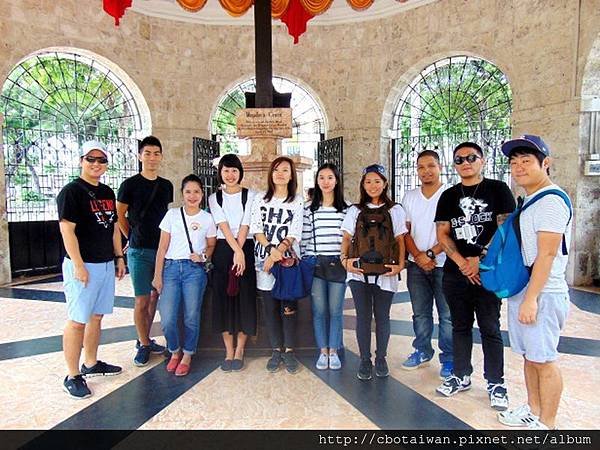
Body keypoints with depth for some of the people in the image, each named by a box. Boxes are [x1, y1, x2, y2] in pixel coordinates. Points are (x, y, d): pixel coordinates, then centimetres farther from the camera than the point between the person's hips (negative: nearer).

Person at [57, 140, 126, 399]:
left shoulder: (107, 193, 14)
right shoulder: (71, 192, -9)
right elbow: (67, 230, -15)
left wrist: (119, 257, 15)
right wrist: (78, 265, -19)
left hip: (106, 265, 8)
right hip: (83, 266, -7)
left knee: (96, 317, 16)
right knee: (77, 320, -1)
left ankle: (91, 364, 30)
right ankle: (73, 377, 9)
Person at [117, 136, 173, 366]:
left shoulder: (166, 186, 9)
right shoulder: (130, 185, -5)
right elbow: (119, 215, 2)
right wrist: (133, 238, 3)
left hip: (162, 249, 5)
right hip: (139, 251, -5)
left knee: (155, 296, 12)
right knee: (142, 299, -1)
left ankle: (144, 339, 28)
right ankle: (144, 345, 15)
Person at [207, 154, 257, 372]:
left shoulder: (250, 196, 4)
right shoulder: (214, 198, 9)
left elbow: (245, 226, -5)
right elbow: (223, 226, -4)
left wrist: (240, 253, -14)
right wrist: (237, 252, -16)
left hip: (246, 249, -1)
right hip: (222, 250, 2)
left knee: (244, 298, 0)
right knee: (223, 298, 3)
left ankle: (239, 352, 14)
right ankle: (229, 352, 16)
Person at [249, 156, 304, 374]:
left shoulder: (297, 201, 5)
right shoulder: (260, 199, 10)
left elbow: (294, 234, -4)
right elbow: (256, 229, 1)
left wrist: (278, 253, -15)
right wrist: (272, 250, -12)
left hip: (289, 260, -2)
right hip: (264, 260, 2)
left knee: (288, 306, 0)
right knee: (270, 307, 6)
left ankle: (289, 351, 13)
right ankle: (276, 350, 18)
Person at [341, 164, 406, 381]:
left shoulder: (395, 210, 9)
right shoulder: (355, 210, 11)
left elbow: (400, 240, 6)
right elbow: (347, 239, 7)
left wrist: (400, 264, -8)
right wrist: (345, 259, -10)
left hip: (385, 273, 0)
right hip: (359, 271, 0)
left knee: (382, 316, 8)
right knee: (363, 316, 5)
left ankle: (381, 359, 25)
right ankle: (365, 360, 18)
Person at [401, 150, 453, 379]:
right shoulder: (409, 197, 8)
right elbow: (405, 231, 6)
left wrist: (430, 254, -14)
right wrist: (418, 256, -7)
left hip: (443, 264, -4)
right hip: (416, 265, 4)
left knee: (447, 315, 4)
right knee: (420, 313, 15)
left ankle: (448, 359, 20)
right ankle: (422, 351, 30)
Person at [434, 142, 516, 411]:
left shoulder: (498, 190, 1)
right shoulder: (449, 196, 10)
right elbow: (442, 234, 4)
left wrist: (480, 260, -14)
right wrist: (463, 263, -9)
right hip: (455, 273, 4)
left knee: (490, 328, 3)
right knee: (460, 326, 13)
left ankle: (496, 383, 17)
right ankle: (461, 376, 26)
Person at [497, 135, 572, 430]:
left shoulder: (551, 201, -14)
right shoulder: (529, 201, 16)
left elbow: (547, 254, -20)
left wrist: (531, 299, -21)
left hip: (542, 294, -9)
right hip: (521, 289, 9)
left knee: (543, 360, 1)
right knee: (529, 355, 18)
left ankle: (547, 424, 15)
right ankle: (533, 411, 32)